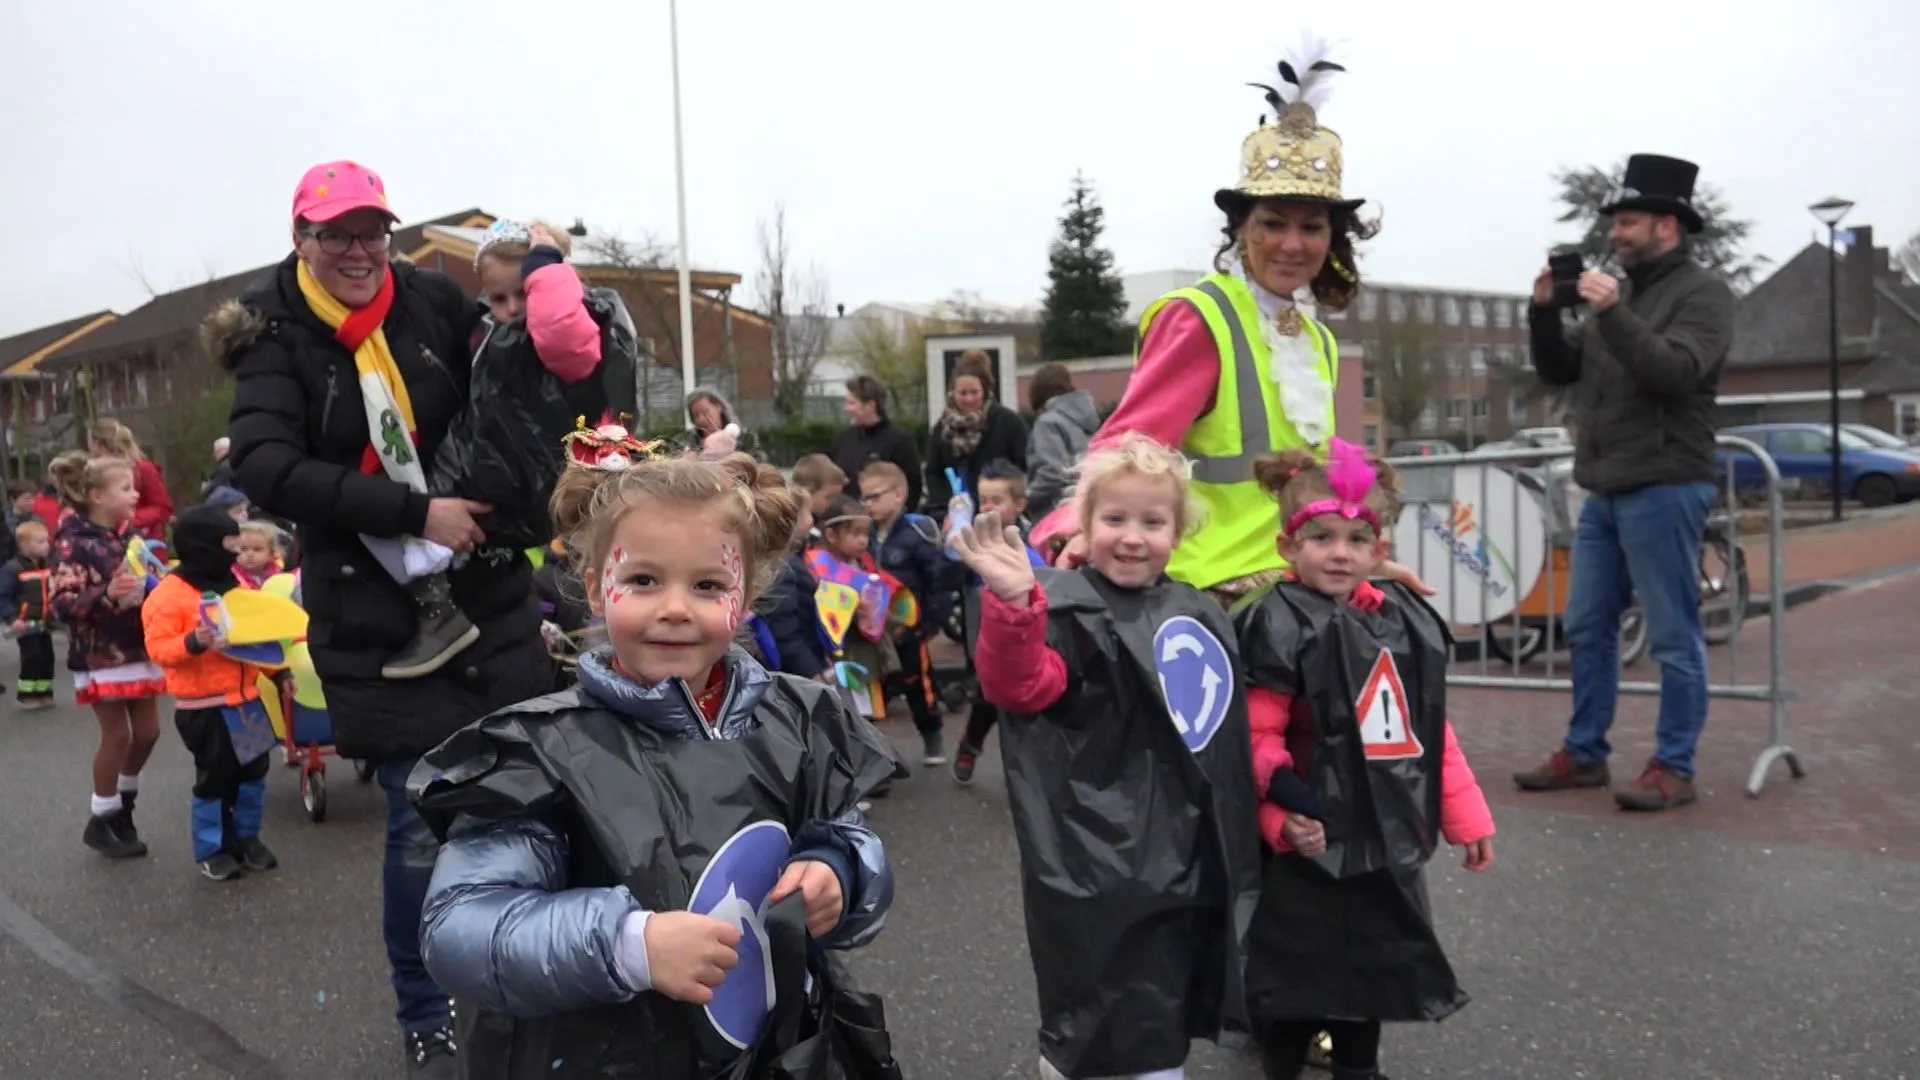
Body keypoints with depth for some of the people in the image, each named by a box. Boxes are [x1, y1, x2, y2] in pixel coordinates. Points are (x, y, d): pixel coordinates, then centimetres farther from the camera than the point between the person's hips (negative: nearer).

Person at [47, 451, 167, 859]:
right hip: (99, 655, -7)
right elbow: (60, 605, -20)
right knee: (117, 735, -3)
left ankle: (122, 803, 29)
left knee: (147, 732, 9)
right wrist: (106, 596, -33)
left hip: (137, 648, 7)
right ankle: (100, 822, 13)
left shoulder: (126, 537, 10)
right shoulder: (73, 542, -13)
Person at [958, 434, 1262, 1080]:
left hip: (1185, 852, 7)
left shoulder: (1199, 617, 10)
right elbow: (1020, 685, -29)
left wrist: (1234, 842, 19)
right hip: (1100, 856, -7)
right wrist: (1014, 603, -45)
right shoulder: (1070, 610, -12)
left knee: (1165, 1016, 21)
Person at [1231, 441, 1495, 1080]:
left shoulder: (1407, 622, 6)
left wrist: (1465, 816, 13)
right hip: (1312, 842, -6)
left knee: (1374, 965, 22)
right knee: (1298, 974, 5)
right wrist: (1283, 814, -28)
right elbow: (1258, 740, -18)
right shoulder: (1276, 628, -15)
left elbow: (1433, 732, 12)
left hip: (1386, 837, 7)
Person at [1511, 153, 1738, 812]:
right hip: (1603, 493, 8)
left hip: (1663, 491, -8)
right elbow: (1558, 372, 17)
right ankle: (1583, 754, 20)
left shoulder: (1703, 293, -4)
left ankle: (1674, 768, 4)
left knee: (1673, 637, -2)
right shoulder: (1618, 295, 18)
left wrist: (1612, 313, -23)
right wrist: (1545, 313, 2)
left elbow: (1676, 373, -20)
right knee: (1587, 629, 11)